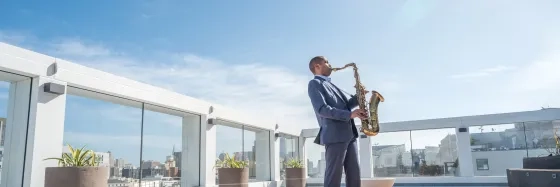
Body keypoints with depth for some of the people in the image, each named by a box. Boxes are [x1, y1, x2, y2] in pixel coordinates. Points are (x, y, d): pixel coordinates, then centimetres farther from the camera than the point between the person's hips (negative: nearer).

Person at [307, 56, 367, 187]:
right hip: (335, 135, -9)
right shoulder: (314, 84, 0)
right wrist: (350, 114, -20)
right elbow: (322, 109, -14)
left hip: (349, 134, 9)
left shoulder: (330, 85, 28)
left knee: (354, 174, 6)